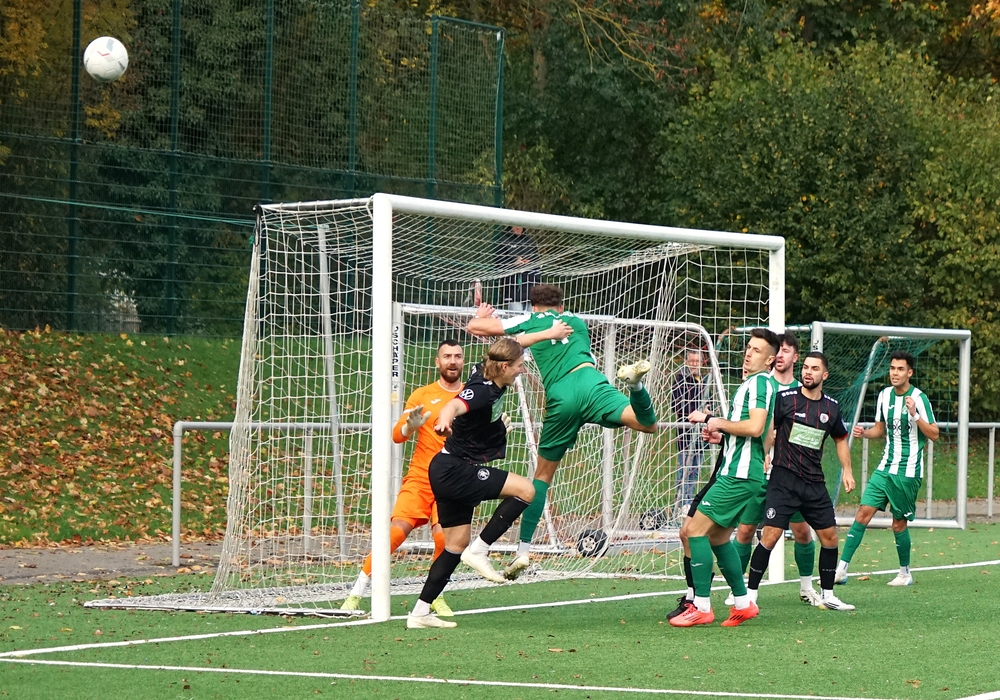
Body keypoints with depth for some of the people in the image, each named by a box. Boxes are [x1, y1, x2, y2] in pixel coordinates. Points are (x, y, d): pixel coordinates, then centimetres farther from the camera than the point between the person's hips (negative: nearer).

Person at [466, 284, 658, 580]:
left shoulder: (530, 320, 20)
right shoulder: (577, 321, 29)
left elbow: (475, 326, 21)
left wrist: (480, 315, 43)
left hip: (559, 398, 0)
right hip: (589, 381, 1)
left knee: (543, 474, 11)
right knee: (648, 425, -14)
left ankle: (523, 550, 8)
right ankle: (634, 379, -44)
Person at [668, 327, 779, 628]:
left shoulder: (760, 381, -11)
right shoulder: (750, 383, 21)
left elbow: (755, 427, -24)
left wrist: (714, 421, -14)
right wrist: (720, 435, 13)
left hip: (739, 475, -11)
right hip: (735, 471, 11)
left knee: (696, 529, -12)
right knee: (717, 536, 16)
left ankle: (702, 607, -11)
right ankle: (743, 603, 20)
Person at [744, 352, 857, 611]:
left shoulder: (831, 407, 8)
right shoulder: (785, 398, -5)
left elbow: (841, 439, 24)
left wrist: (847, 470, 16)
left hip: (815, 483, 5)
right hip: (783, 480, -5)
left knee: (829, 536, 5)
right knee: (771, 535, -13)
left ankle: (827, 595, 20)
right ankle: (750, 594, -4)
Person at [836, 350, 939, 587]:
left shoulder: (919, 398, -11)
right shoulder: (884, 395, 7)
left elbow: (934, 434, -12)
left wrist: (915, 415, -26)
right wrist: (864, 432, -1)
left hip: (908, 472, -5)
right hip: (885, 467, 5)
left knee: (899, 523, 1)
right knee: (864, 512, -5)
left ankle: (905, 573, 20)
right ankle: (842, 569, -6)